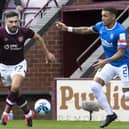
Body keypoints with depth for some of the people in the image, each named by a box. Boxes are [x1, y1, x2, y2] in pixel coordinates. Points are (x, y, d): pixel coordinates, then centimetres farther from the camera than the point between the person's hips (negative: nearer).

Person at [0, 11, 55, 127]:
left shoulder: (24, 32, -15)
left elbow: (38, 37, 4)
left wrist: (47, 53, 11)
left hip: (19, 65, -1)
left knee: (15, 88, -27)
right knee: (15, 93, 10)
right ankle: (29, 113, 33)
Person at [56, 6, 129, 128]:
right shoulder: (101, 26, -3)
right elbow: (86, 30, 14)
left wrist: (105, 61, -36)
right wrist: (67, 28, 10)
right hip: (109, 64, 7)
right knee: (95, 86, -4)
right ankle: (110, 114, 6)